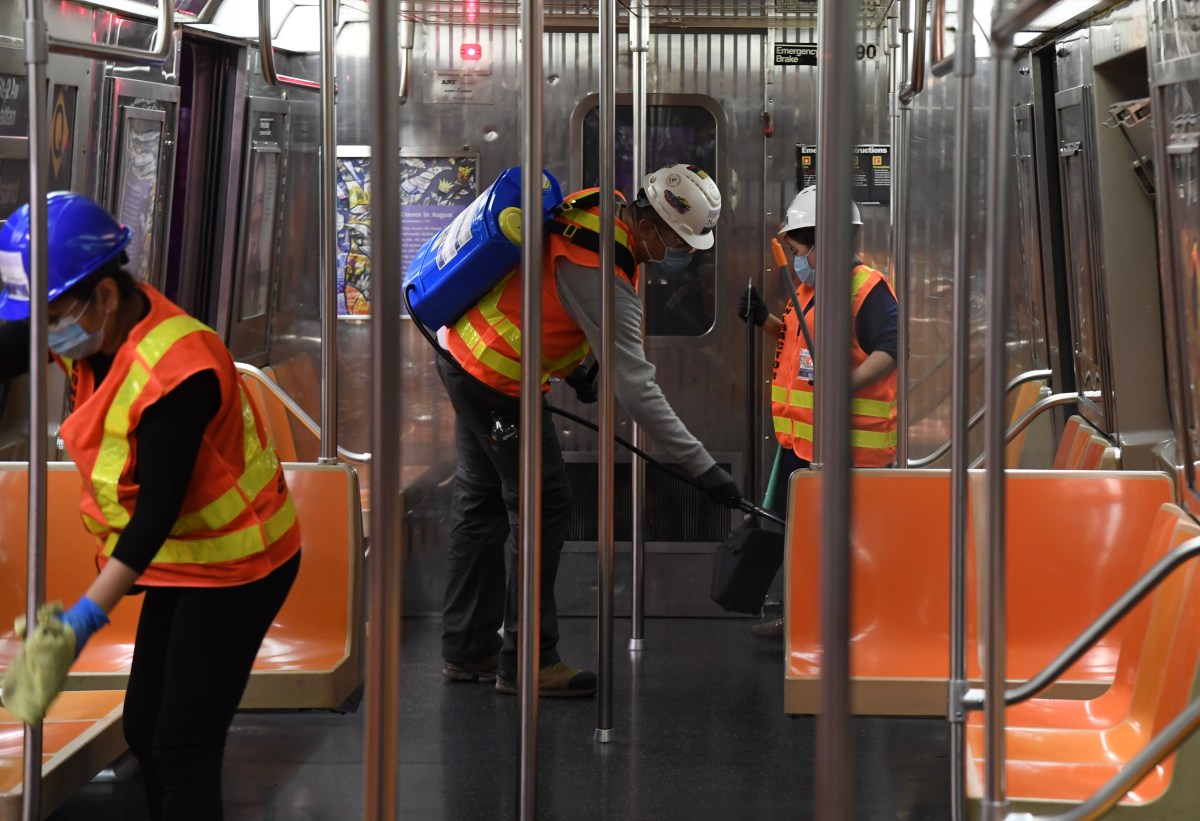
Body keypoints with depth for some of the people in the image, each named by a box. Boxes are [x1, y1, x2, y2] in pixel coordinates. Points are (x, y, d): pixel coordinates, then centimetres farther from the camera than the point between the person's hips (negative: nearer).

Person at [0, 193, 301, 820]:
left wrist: (87, 615, -31)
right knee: (145, 729, 16)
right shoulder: (96, 324, -7)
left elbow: (158, 510, -31)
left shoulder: (177, 375, -32)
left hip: (235, 567, -9)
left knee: (183, 748, -11)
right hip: (182, 557, 9)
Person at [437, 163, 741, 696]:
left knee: (483, 501, 15)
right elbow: (634, 385, -30)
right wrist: (702, 467, -29)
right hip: (498, 379, -10)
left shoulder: (599, 210, -2)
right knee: (543, 506, -5)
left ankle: (467, 649, 23)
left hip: (464, 350, 10)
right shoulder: (600, 271, -29)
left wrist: (574, 363, 19)